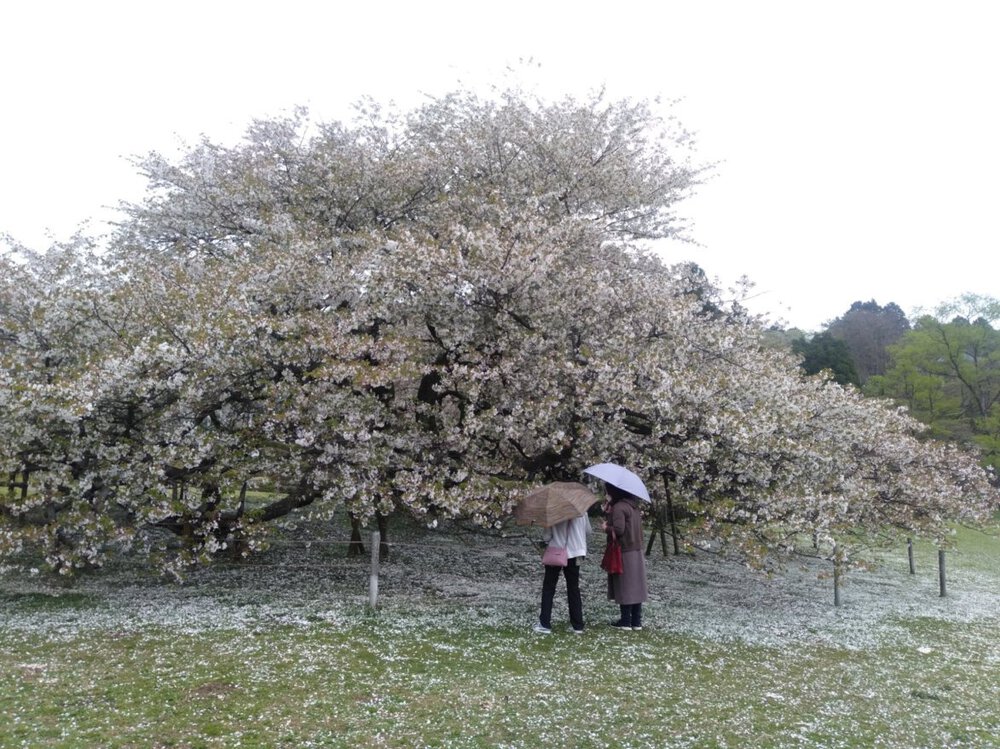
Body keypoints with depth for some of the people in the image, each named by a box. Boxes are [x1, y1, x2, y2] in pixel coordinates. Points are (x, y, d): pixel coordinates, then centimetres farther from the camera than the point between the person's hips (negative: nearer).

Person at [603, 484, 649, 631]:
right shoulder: (633, 505, 10)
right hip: (637, 552, 8)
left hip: (624, 553, -8)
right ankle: (637, 621, 17)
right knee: (636, 586, 11)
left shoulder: (619, 507, -17)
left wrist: (606, 528, -5)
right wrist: (610, 512, 9)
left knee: (624, 587, 2)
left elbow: (618, 529, -24)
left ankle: (626, 621, 9)